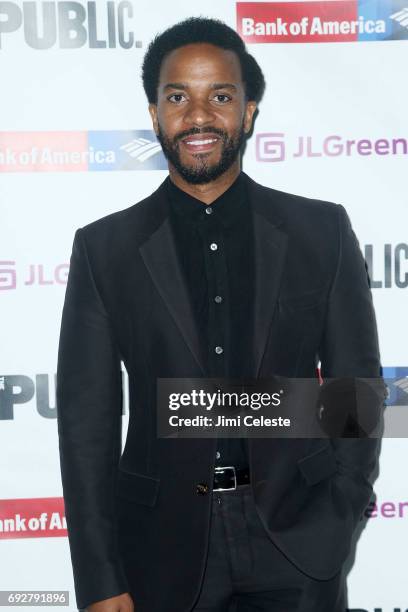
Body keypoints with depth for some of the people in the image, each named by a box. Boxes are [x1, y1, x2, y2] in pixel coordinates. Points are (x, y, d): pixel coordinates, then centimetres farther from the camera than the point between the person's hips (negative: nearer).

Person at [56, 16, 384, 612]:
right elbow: (87, 419, -2)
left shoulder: (323, 232, -1)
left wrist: (340, 522, -3)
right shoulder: (104, 248, -2)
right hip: (164, 549, 0)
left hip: (298, 545, 0)